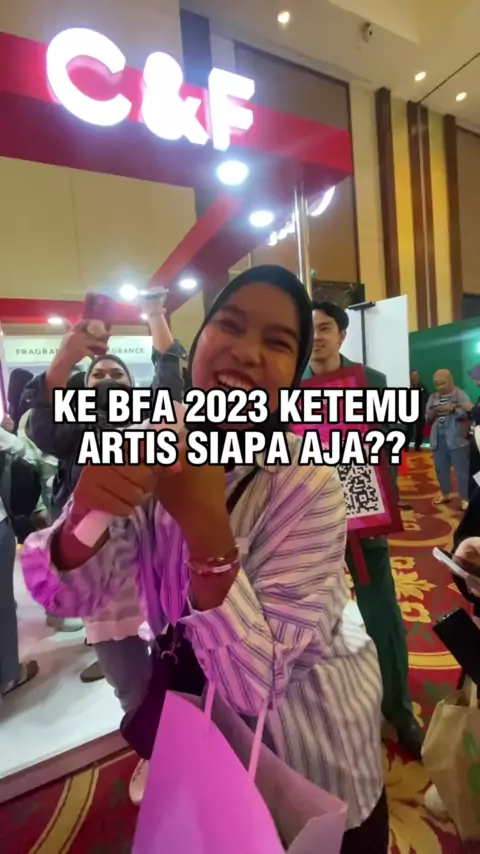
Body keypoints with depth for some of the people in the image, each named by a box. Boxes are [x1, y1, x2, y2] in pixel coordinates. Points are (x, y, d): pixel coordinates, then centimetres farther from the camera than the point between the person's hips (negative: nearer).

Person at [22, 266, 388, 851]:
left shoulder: (311, 488, -28)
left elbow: (255, 682, -29)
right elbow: (68, 595, -15)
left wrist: (206, 525, -41)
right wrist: (87, 508, -36)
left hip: (305, 736, -3)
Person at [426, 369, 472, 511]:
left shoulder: (461, 395, -1)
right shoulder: (433, 397, 12)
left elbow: (468, 413, -11)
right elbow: (427, 419, 10)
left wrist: (452, 409, -21)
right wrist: (434, 411, -9)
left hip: (457, 438, -5)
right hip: (438, 438, 5)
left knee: (461, 469, -2)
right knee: (440, 468, 12)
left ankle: (465, 498, 8)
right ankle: (445, 494, 28)